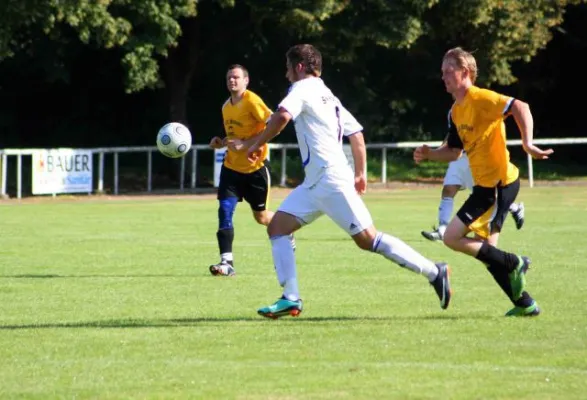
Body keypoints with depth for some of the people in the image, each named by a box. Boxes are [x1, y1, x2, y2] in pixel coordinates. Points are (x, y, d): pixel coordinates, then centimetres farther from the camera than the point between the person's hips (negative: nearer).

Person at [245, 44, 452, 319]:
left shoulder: (303, 89, -5)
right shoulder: (327, 95, 22)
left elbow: (282, 115, -24)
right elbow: (356, 133, 21)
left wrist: (258, 143, -12)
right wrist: (361, 173, 24)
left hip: (331, 181, -10)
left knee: (368, 239, -10)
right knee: (276, 227, 4)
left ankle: (434, 272, -5)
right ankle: (290, 299, -3)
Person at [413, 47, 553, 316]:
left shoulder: (480, 99, -14)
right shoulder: (456, 111, 14)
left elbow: (520, 108, -24)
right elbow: (453, 151, 22)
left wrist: (528, 144, -33)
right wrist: (429, 154, 3)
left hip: (498, 183, -10)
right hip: (485, 184, 10)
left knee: (452, 237, -13)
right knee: (485, 250, 13)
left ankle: (514, 264, -3)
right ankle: (525, 304, 19)